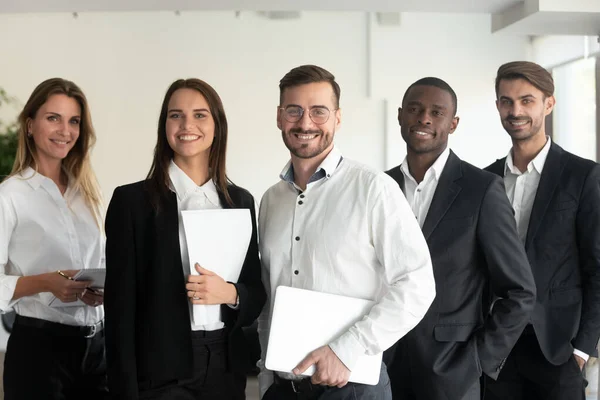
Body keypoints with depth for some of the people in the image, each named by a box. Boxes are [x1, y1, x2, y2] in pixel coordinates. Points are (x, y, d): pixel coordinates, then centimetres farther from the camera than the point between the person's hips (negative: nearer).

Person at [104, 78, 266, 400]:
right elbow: (120, 305, -7)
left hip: (226, 366, 4)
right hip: (161, 372, -3)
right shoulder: (132, 200, -4)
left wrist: (229, 294, -12)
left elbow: (256, 292, 10)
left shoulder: (240, 201, 7)